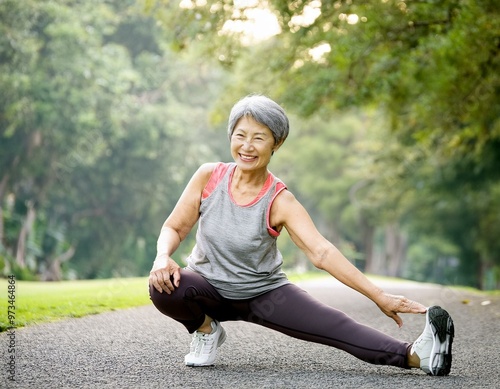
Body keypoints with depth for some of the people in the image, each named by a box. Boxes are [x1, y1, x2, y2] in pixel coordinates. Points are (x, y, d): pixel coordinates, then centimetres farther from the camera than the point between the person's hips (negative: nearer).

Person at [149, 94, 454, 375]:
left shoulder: (280, 201, -20)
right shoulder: (209, 177, -14)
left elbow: (322, 253, -29)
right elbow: (174, 228, -6)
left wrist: (379, 297, -40)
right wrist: (163, 257, -30)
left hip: (264, 292, -1)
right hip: (208, 288, 2)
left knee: (336, 325, -21)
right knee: (163, 288, -31)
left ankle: (414, 355, -30)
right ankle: (206, 329, -3)